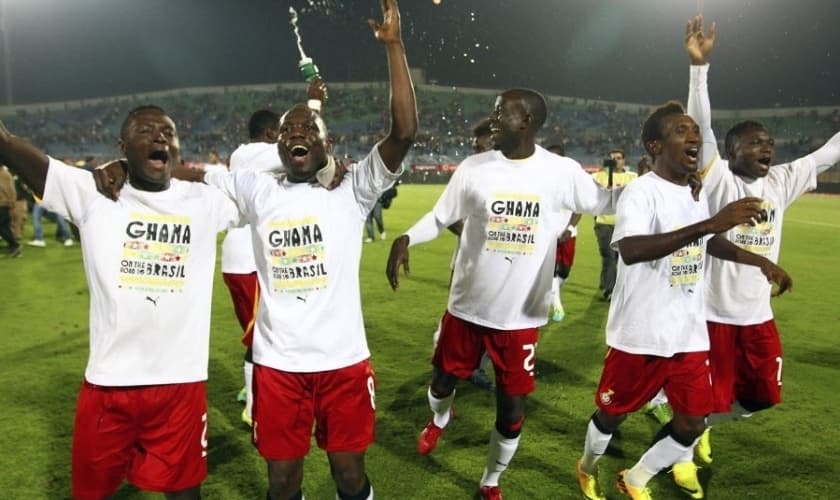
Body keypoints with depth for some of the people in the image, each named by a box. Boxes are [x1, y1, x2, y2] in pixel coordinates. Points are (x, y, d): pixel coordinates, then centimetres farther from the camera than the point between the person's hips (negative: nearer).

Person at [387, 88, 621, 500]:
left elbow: (603, 202, 8)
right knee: (443, 380, 18)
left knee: (512, 410, 8)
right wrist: (405, 239, -16)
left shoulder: (562, 172, -7)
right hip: (467, 308, 1)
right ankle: (439, 420, 57)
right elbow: (440, 217, 3)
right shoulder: (473, 168, -6)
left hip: (521, 317, 0)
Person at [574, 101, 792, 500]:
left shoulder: (697, 194, 8)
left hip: (689, 333, 7)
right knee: (613, 412, 11)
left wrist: (760, 261, 26)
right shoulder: (641, 191, -19)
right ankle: (588, 467, 42)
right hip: (640, 334, -7)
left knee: (692, 423, 10)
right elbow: (630, 250, -39)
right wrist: (711, 223, -42)